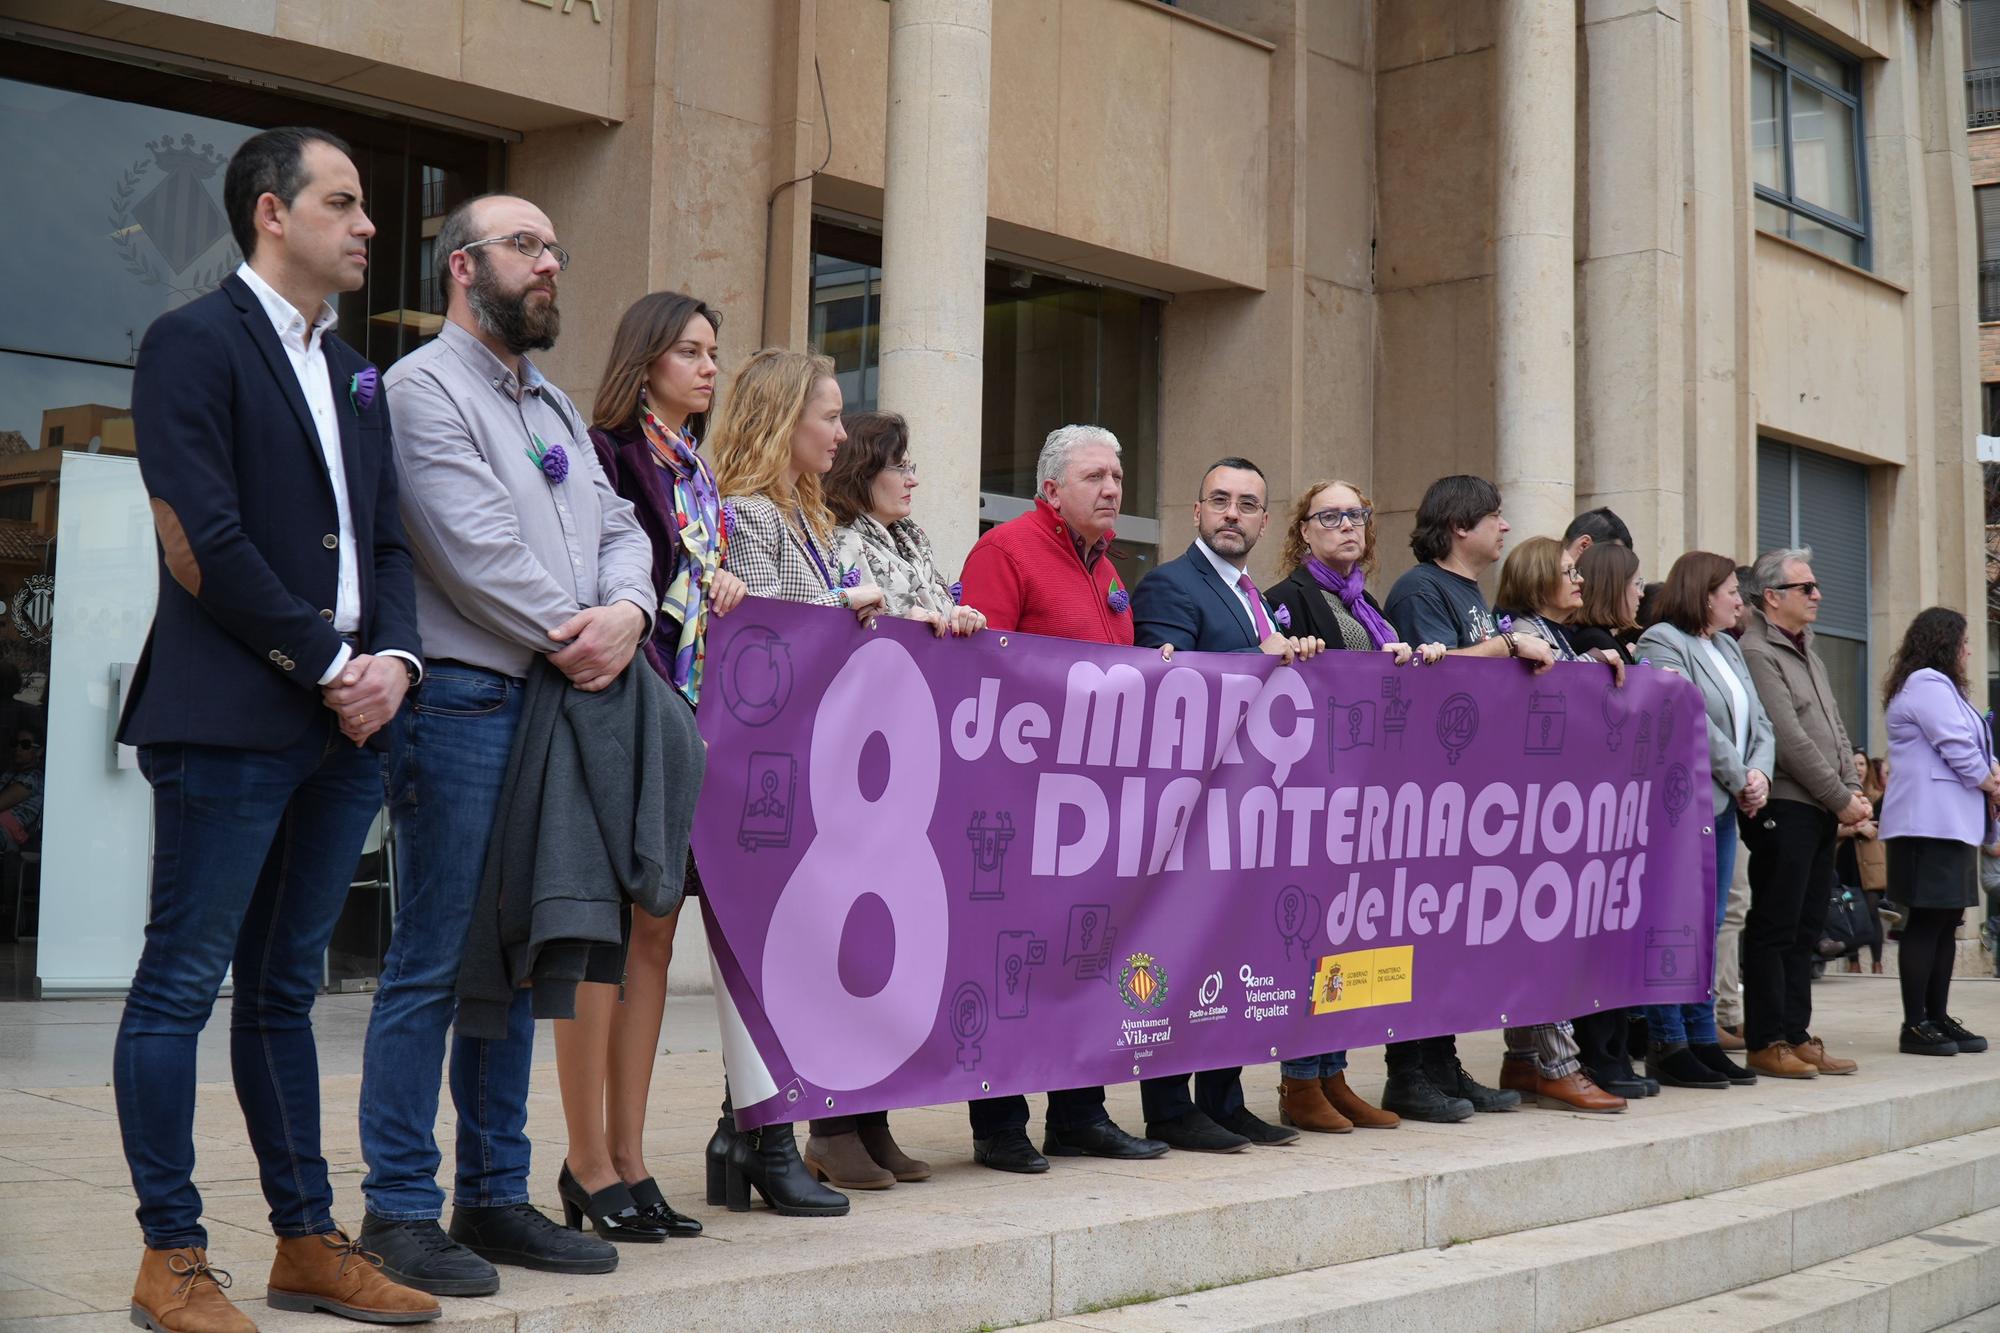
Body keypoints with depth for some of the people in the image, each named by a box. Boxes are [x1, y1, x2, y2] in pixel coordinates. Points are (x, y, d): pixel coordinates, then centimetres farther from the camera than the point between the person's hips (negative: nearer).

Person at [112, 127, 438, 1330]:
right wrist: (326, 664, -11)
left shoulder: (354, 373, 20)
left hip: (345, 726, 8)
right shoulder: (194, 344, -4)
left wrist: (391, 657, -1)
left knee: (283, 990, 13)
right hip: (231, 721, -7)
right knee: (183, 983, 0)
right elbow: (206, 543, -13)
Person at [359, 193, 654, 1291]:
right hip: (462, 700, -8)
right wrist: (570, 637, -9)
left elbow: (617, 529, 14)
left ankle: (496, 1196, 18)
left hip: (556, 706, 8)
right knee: (432, 964, -5)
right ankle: (400, 1210, 3)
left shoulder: (555, 407, 22)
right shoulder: (423, 387, -4)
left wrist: (625, 612, -6)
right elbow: (474, 547, -15)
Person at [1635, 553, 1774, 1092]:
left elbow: (1758, 721, 16)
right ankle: (1667, 1047, -2)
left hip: (1725, 805, 9)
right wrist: (1740, 781, -10)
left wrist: (1760, 773, -2)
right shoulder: (1662, 643, -8)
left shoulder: (1728, 649, 20)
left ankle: (1703, 1039, 16)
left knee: (1708, 927, 11)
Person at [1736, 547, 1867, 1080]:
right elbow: (1790, 740, -16)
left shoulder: (1807, 651, 20)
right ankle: (1766, 1041, 0)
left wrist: (1854, 789, 5)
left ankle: (1796, 1035, 16)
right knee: (1774, 929, -5)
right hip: (1784, 809, -9)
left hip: (1822, 810, 9)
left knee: (1805, 929, 11)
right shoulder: (1755, 652, -11)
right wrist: (1841, 800, -12)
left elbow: (1835, 729, 20)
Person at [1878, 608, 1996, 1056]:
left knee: (1947, 920, 9)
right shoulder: (1926, 684, -10)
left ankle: (1937, 1018, 12)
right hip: (1931, 822, -11)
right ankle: (1914, 1025, -10)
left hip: (1952, 823, 11)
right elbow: (1957, 746, -16)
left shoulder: (1939, 685, 25)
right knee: (1927, 919, -11)